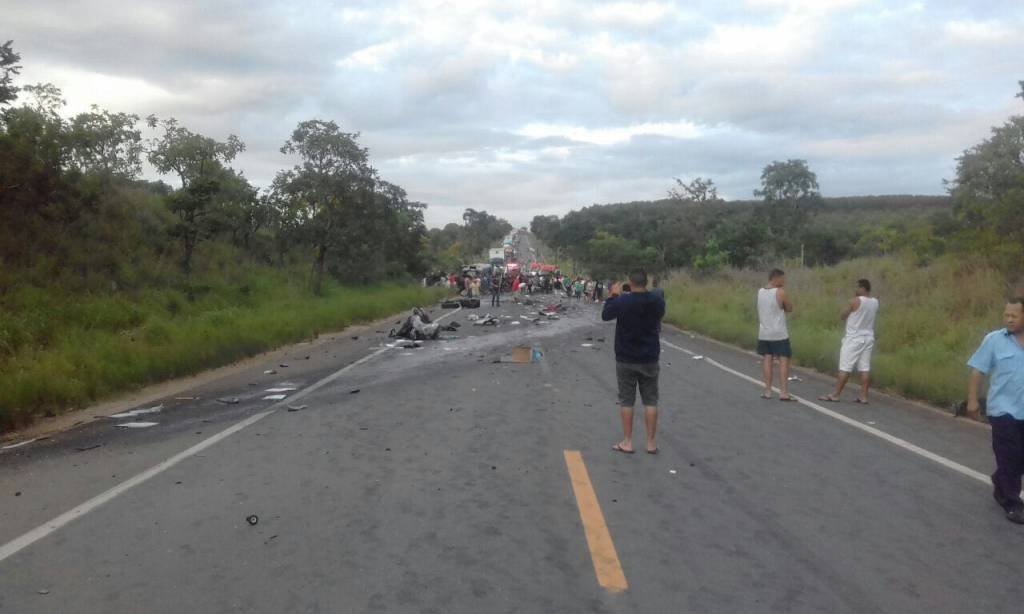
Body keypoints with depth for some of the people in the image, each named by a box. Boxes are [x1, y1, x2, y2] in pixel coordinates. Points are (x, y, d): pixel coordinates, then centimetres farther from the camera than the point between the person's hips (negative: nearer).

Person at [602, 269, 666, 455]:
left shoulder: (621, 302, -15)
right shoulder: (657, 302, -6)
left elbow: (605, 315, 1)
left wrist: (612, 296, 14)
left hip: (626, 360, -2)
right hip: (650, 359, 2)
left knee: (626, 401, 6)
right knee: (650, 401, 8)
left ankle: (627, 442, 10)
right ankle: (651, 443, 11)